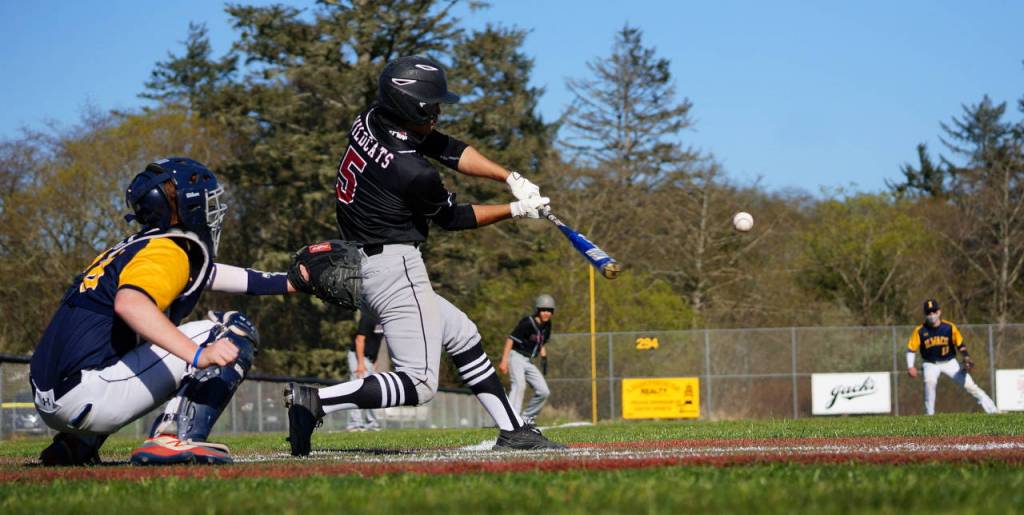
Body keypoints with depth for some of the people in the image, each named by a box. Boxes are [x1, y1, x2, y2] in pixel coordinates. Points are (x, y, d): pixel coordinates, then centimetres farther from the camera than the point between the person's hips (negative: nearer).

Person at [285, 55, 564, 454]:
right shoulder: (413, 173, -23)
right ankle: (315, 402, -19)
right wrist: (516, 210, 7)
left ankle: (512, 432, 23)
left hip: (364, 266, 10)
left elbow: (449, 149, 7)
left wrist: (512, 179, 0)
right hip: (395, 268, -10)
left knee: (462, 334, 20)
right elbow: (452, 218, -3)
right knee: (419, 385, -9)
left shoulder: (368, 123, 0)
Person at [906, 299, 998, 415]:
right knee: (930, 381, -31)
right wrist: (910, 366, -20)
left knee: (969, 384, -5)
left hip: (949, 362, 1)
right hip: (931, 364, -1)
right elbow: (911, 349, -7)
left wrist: (966, 358, -18)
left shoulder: (949, 327, -11)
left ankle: (993, 410, 0)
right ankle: (929, 414, -18)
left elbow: (960, 344, -2)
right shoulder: (920, 331, -12)